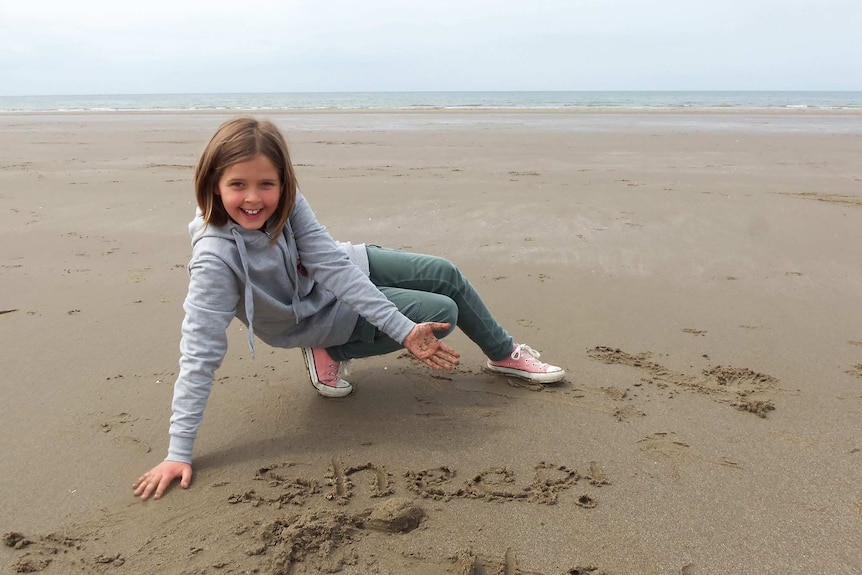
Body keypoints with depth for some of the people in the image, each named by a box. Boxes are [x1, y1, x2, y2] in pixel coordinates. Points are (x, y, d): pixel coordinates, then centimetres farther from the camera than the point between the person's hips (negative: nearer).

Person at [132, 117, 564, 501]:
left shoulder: (286, 202, -23)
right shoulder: (215, 257, -36)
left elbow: (333, 264, -24)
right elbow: (200, 352, -34)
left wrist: (404, 330, -27)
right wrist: (179, 452, -31)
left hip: (346, 270, 5)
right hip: (321, 315, -5)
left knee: (447, 275, 2)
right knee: (442, 314, -12)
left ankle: (505, 354, 28)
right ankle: (330, 352, 3)